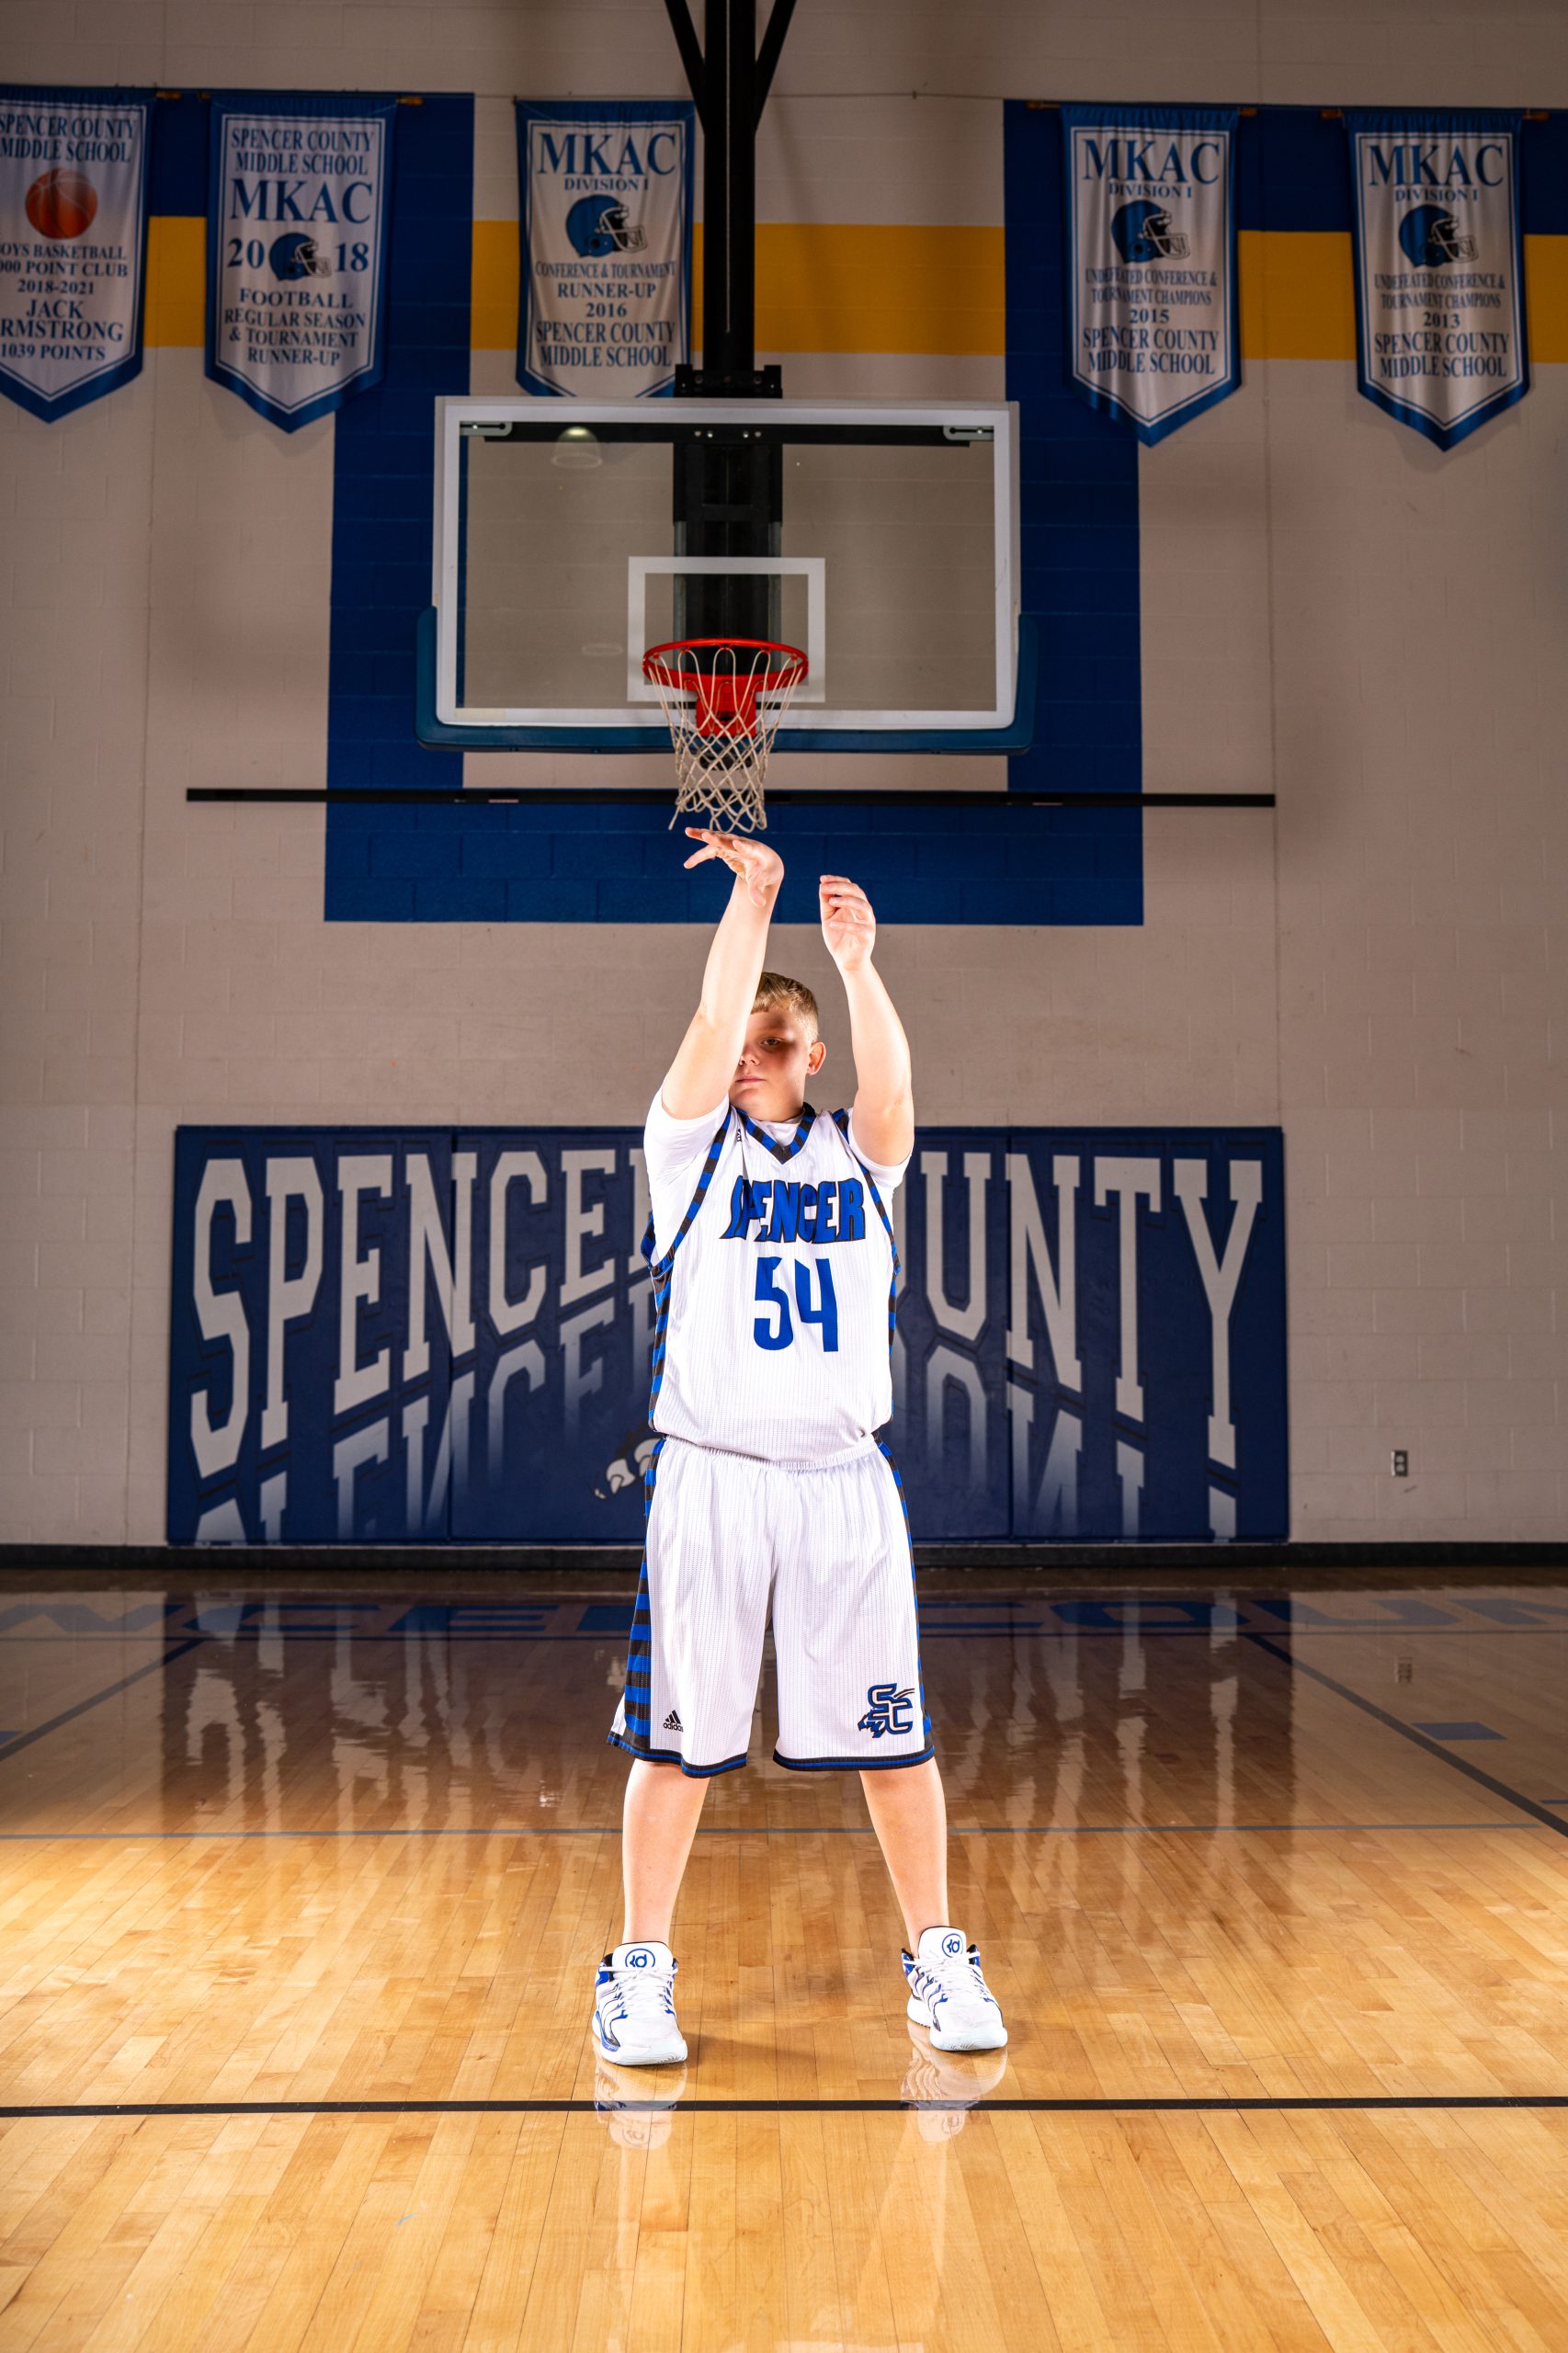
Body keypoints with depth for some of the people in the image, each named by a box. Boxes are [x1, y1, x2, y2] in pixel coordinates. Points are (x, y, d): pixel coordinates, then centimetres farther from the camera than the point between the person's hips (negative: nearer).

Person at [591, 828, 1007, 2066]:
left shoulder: (859, 1152, 10)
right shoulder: (689, 1142, 6)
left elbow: (892, 1079, -11)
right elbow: (711, 1024, -11)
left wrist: (859, 966, -23)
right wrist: (753, 896, -15)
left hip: (845, 1479, 1)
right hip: (712, 1479, -1)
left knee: (892, 1738, 7)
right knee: (677, 1741, 5)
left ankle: (939, 1957, 23)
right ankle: (643, 1969, 20)